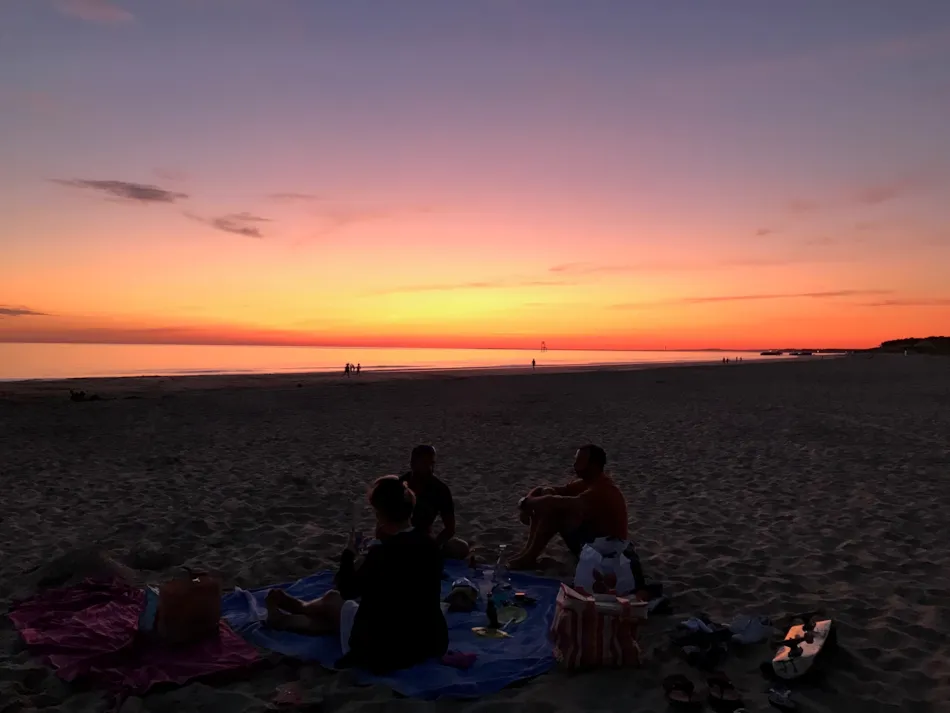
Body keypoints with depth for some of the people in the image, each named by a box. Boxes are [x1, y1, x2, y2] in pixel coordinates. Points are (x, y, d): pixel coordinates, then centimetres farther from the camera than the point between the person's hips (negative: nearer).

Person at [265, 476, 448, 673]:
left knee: (331, 600, 19)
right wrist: (386, 539, 6)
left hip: (390, 650, -6)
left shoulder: (382, 553, -23)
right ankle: (283, 619, 49)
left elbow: (347, 589, -7)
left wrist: (349, 552, 8)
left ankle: (295, 611, 50)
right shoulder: (428, 545, -3)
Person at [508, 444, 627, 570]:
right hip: (594, 537, 10)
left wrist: (527, 502, -24)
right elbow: (557, 491, 2)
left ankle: (529, 557, -12)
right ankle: (528, 552, -5)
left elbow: (556, 502, -38)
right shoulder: (589, 482, 3)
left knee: (553, 508, -23)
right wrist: (530, 501, -18)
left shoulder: (602, 491, -28)